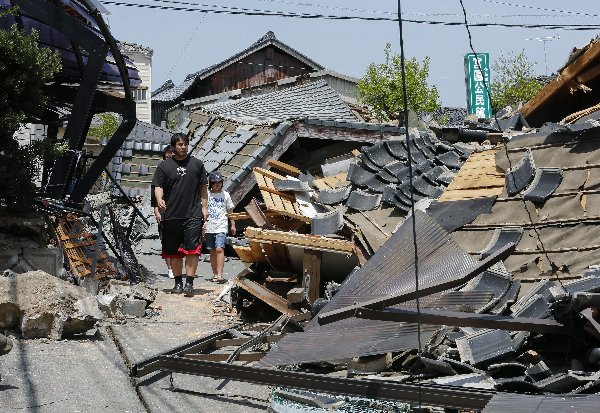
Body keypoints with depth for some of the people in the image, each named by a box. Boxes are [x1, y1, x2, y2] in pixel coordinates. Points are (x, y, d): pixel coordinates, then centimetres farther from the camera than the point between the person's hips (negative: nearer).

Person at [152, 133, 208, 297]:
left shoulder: (197, 164, 10)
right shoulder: (164, 166, 6)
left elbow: (202, 187, 15)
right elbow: (158, 186, 1)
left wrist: (204, 206, 10)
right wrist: (160, 201, -18)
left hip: (193, 215, 0)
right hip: (171, 215, 1)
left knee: (192, 249, -10)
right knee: (174, 252, 8)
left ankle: (189, 283, -8)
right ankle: (178, 283, 20)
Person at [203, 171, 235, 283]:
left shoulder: (225, 195, 6)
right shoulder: (206, 194, 4)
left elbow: (230, 211, 13)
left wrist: (233, 225, 12)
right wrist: (202, 223, -4)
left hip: (221, 227, -2)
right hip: (209, 227, 2)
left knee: (219, 249, -16)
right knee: (212, 251, 8)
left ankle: (220, 274, -20)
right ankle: (215, 274, 17)